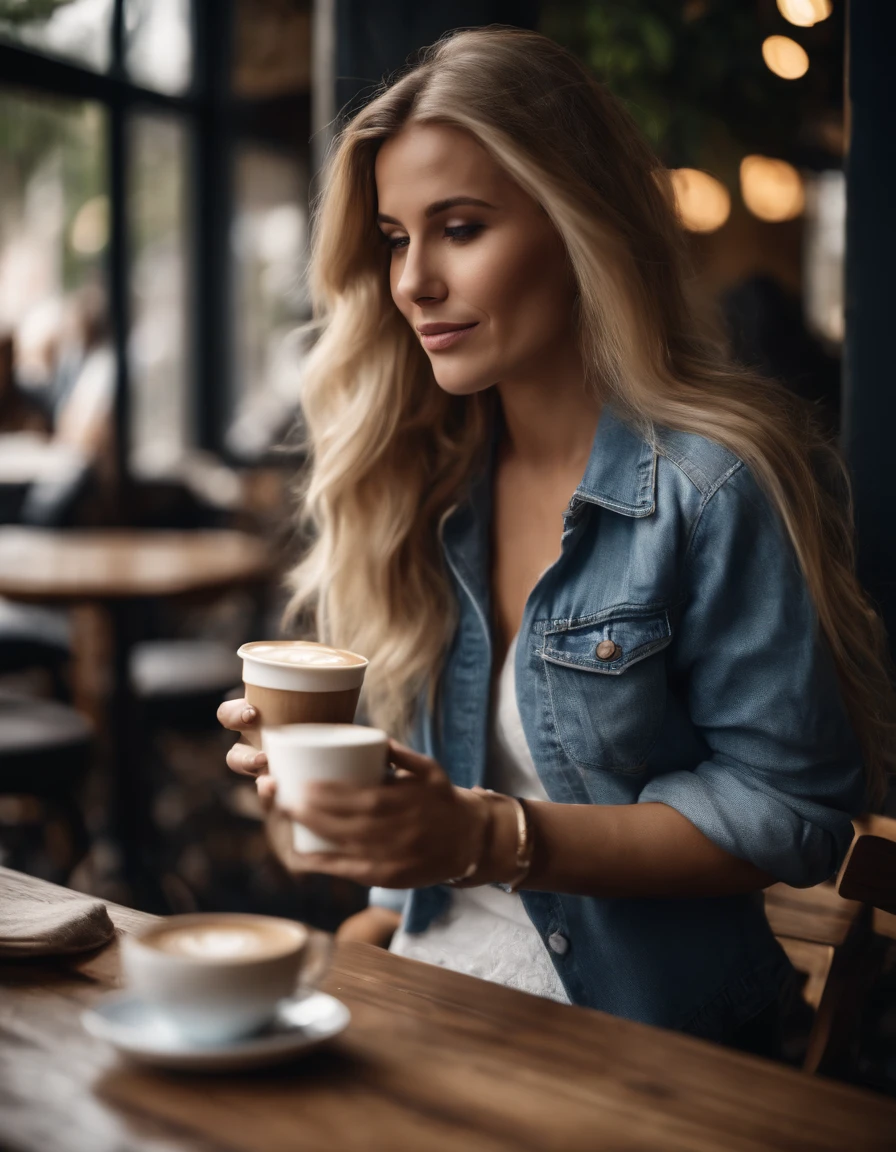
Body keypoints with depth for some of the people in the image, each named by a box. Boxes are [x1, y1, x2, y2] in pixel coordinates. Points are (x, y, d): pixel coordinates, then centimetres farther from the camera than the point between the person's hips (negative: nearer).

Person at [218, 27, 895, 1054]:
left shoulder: (717, 484, -13)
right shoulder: (421, 469, 6)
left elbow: (791, 809, -13)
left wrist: (489, 838, -21)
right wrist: (314, 756, -7)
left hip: (638, 1033, -5)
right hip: (428, 996, 5)